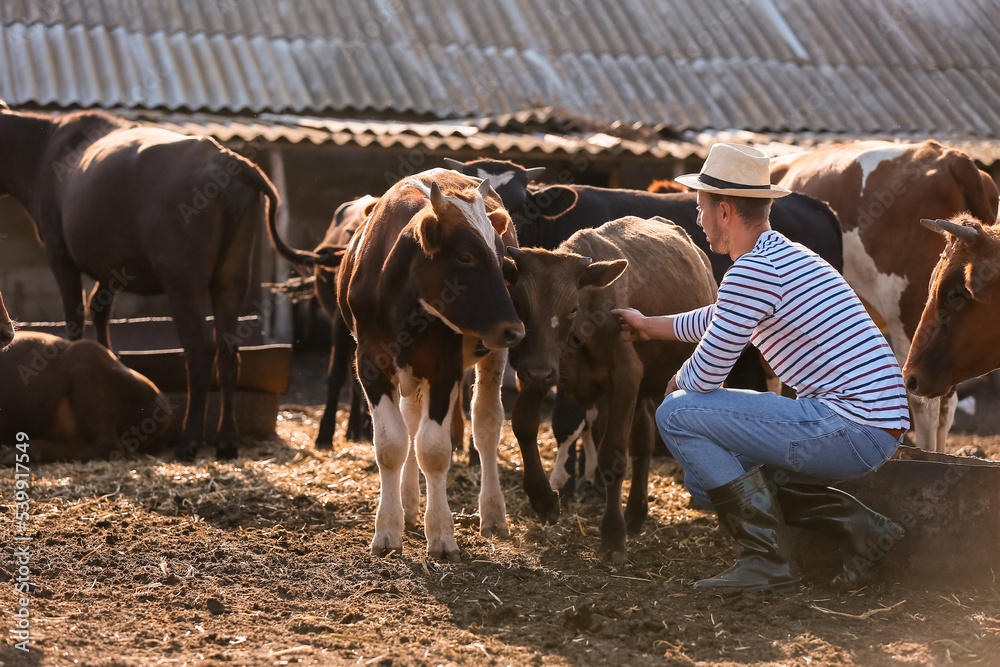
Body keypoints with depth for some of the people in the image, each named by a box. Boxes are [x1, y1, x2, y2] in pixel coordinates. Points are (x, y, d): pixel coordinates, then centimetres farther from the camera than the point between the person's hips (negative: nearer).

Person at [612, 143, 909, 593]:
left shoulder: (753, 270, -14)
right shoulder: (786, 255, 17)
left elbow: (706, 374, -9)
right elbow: (720, 319, 37)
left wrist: (677, 383, 14)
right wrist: (649, 326, 46)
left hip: (848, 429, -10)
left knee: (677, 415, -6)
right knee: (707, 479, 19)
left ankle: (767, 561, -7)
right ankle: (857, 526, 12)